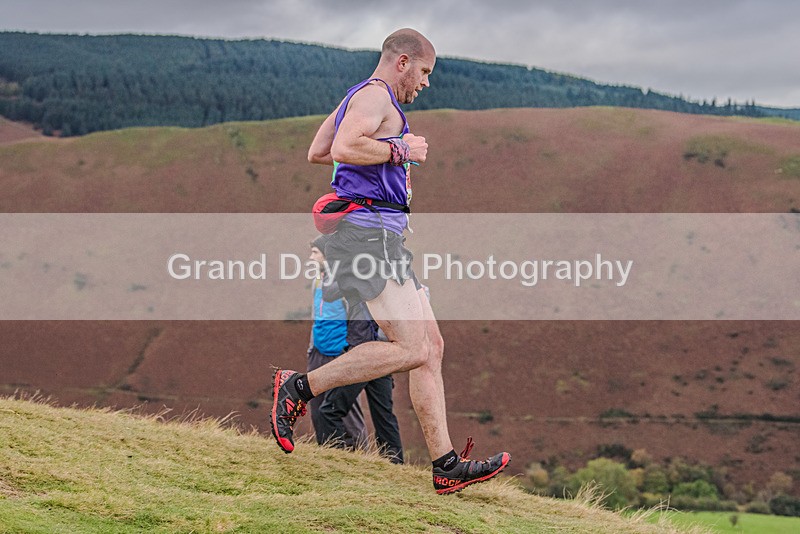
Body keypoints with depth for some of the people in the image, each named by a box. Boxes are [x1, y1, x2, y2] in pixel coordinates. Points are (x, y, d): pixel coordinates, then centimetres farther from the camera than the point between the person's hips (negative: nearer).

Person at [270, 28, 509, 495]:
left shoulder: (356, 99, 25)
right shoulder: (374, 95, -7)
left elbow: (316, 152, 33)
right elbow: (344, 148, -24)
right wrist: (400, 149, -12)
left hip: (384, 239, 11)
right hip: (369, 232, -11)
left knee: (431, 346, 5)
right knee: (410, 349, -18)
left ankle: (447, 467, 3)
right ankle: (299, 388, -10)